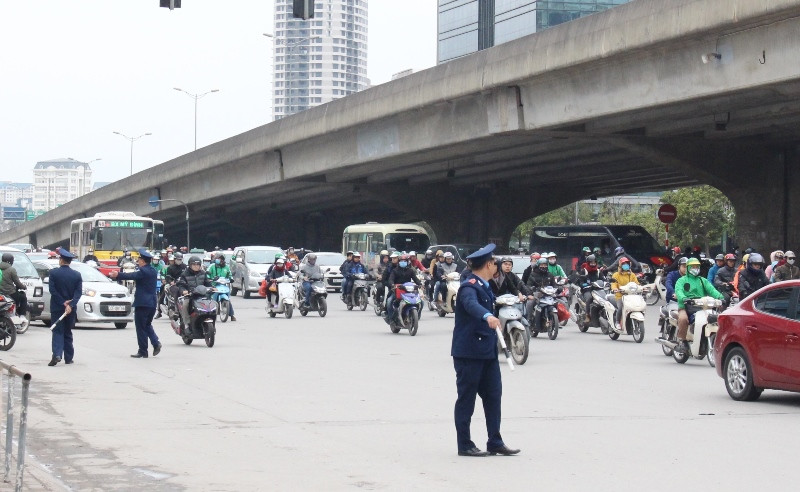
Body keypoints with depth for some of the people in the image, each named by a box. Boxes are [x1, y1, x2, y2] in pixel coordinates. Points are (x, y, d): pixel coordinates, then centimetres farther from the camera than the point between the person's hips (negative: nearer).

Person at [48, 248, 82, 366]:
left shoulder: (54, 273, -7)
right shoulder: (77, 275, 0)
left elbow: (52, 290, -11)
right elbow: (79, 292, -6)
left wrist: (63, 303, -10)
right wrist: (70, 305, -13)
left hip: (57, 308, -2)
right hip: (71, 309, 2)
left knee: (57, 332, 0)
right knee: (68, 333, 13)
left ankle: (57, 354, -20)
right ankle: (68, 358, 14)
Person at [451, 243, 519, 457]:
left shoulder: (485, 287, 14)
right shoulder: (469, 286, -16)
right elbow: (471, 304, -38)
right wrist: (488, 316, -55)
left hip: (487, 351, 9)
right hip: (468, 352, -9)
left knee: (493, 395, 8)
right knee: (466, 398, -1)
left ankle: (495, 443, 14)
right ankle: (464, 445, 5)